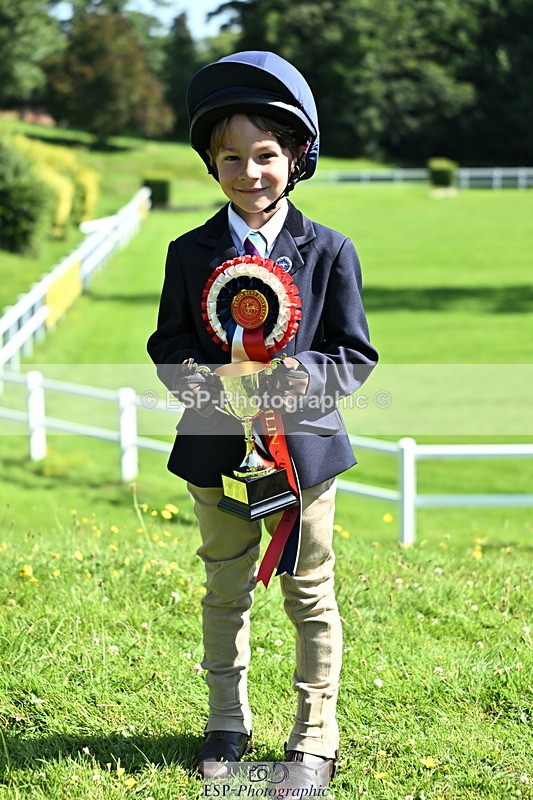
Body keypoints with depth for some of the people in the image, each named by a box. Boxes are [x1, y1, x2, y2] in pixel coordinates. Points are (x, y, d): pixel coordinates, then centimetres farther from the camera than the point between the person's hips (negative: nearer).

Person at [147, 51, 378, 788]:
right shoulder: (190, 252, 1)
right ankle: (227, 726, 30)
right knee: (225, 592, 14)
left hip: (304, 445, -2)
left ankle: (315, 739, 20)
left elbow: (357, 354, -3)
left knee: (311, 596, 7)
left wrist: (309, 376, -23)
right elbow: (167, 343, 6)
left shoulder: (329, 251, -4)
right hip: (217, 446, 2)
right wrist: (188, 374, -16)